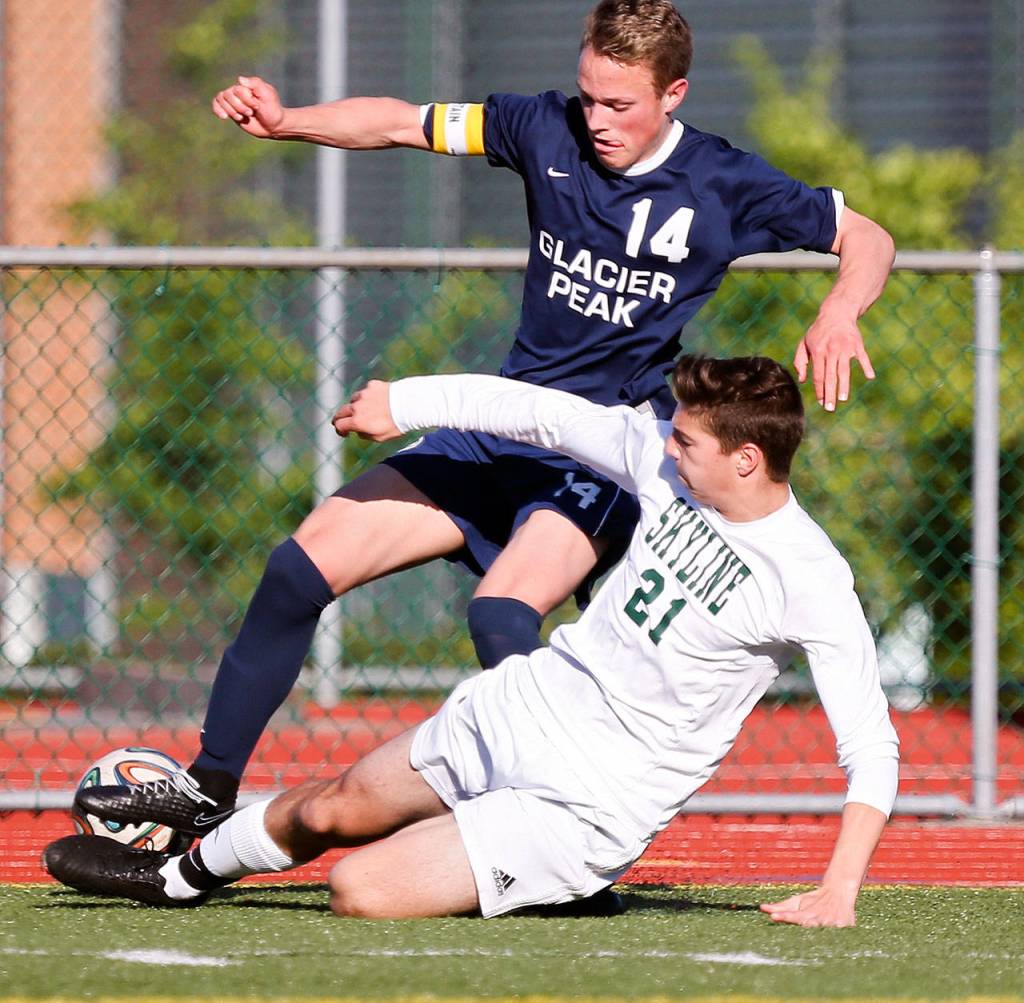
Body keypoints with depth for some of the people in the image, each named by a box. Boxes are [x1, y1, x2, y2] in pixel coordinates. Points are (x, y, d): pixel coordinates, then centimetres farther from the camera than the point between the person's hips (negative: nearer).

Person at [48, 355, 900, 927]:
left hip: (590, 799, -7)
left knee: (362, 892, -19)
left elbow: (872, 748, -23)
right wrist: (406, 403, 16)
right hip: (524, 705, 7)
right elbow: (542, 414, 9)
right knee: (326, 813, 20)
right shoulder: (669, 463, -5)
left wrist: (840, 887, -33)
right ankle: (182, 875, 49)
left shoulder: (813, 586, -23)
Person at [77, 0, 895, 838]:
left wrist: (838, 315, -24)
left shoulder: (724, 186, -8)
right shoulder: (547, 131, 1)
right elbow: (400, 123, 5)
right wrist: (285, 122, -11)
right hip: (502, 430, 6)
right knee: (305, 564, -2)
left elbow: (867, 240, -3)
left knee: (502, 613, -32)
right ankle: (209, 792, 9)